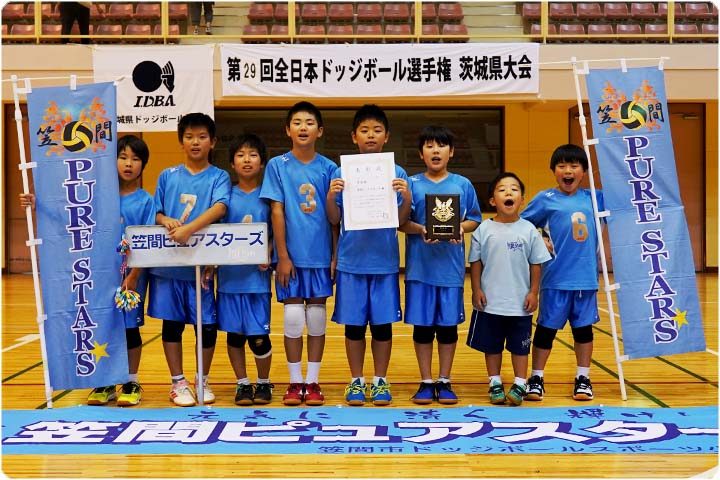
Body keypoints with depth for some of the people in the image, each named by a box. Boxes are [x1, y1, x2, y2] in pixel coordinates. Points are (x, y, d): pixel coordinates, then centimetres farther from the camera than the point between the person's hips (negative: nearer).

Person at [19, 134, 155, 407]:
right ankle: (105, 384, 21)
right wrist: (38, 206, -8)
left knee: (129, 327, 5)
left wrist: (134, 276, -15)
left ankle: (131, 384, 19)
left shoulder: (145, 201, -5)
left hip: (131, 274, -3)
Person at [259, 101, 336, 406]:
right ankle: (295, 382, 14)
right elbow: (277, 212, -4)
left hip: (320, 255, 1)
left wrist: (336, 255, 0)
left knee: (317, 318, 6)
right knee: (293, 318, 1)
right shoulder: (277, 166, 0)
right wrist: (282, 255, -8)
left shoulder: (328, 168, 3)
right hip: (292, 255, -1)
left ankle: (313, 382, 16)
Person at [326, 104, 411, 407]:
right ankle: (356, 381, 20)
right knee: (354, 324, 7)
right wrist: (331, 196, -15)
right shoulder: (342, 173, 2)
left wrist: (407, 197, -17)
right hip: (351, 261, 0)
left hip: (385, 261, 0)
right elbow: (334, 220, 2)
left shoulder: (397, 174, 3)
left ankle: (380, 381, 20)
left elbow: (401, 221, 1)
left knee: (382, 323, 7)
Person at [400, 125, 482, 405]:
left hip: (451, 267, 1)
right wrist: (420, 230, -19)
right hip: (420, 266, -1)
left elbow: (475, 219, 7)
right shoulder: (412, 184, 2)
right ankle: (426, 382, 17)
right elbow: (401, 222, -1)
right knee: (422, 325, 5)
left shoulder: (463, 184, 5)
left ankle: (444, 382, 19)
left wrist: (461, 228, -13)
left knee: (448, 325, 6)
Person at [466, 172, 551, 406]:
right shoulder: (484, 230, -3)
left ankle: (519, 384, 20)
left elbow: (536, 264, 1)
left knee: (519, 346, 9)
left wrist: (533, 292, -2)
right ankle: (495, 383, 24)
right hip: (490, 302, 0)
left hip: (520, 303, 0)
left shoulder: (528, 230, -3)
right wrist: (476, 290, -4)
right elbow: (475, 262, 1)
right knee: (492, 345, 11)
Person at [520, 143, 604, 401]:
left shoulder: (593, 198, 7)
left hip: (586, 278, 3)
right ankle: (536, 378, 16)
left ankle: (583, 378, 24)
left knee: (584, 327, 11)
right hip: (556, 278, -3)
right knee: (546, 327, 5)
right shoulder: (546, 199, -2)